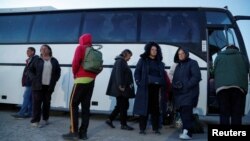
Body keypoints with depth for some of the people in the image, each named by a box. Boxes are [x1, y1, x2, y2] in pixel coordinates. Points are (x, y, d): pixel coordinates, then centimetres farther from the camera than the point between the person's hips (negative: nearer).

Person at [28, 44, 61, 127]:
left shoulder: (54, 61, 10)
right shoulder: (37, 60, 7)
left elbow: (58, 71, 12)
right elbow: (30, 70, 7)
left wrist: (54, 80, 0)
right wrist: (34, 79, -6)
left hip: (49, 86, 1)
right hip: (38, 85, -1)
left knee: (47, 103, 9)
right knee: (37, 103, -4)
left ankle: (45, 119, 20)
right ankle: (35, 121, -1)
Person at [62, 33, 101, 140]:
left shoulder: (80, 48, 1)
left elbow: (76, 62, -12)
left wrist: (74, 73, 4)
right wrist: (92, 75, 10)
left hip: (81, 79, -6)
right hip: (91, 81, 6)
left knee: (73, 104, 0)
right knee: (86, 106, 7)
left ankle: (74, 132, -4)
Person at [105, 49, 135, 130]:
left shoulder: (123, 62, 20)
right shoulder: (120, 61, -9)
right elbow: (118, 74, -20)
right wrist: (120, 85, -25)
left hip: (123, 88, 10)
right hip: (121, 89, -10)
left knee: (120, 105, 14)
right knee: (123, 106, -2)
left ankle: (110, 119, 20)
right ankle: (123, 124, 7)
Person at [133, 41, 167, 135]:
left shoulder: (159, 62, 15)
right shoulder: (143, 60, 6)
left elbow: (162, 75, 13)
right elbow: (137, 72, 2)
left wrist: (163, 86, 2)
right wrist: (139, 82, -11)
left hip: (156, 87, 3)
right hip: (145, 88, -3)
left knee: (155, 108, 6)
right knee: (144, 107, 1)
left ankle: (155, 128, 16)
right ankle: (142, 129, 10)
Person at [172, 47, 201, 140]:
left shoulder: (192, 63, 2)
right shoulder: (178, 66, 23)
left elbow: (197, 77, -10)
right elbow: (175, 79, 21)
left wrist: (186, 85, -18)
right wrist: (175, 85, -3)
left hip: (189, 92, -7)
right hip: (179, 93, 7)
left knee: (186, 111, -19)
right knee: (182, 112, 5)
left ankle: (187, 132, -22)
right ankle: (186, 131, 14)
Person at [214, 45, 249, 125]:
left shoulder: (219, 56, 25)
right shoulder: (241, 56, 24)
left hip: (222, 86, 1)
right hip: (239, 86, 0)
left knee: (224, 114, 2)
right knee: (237, 114, 1)